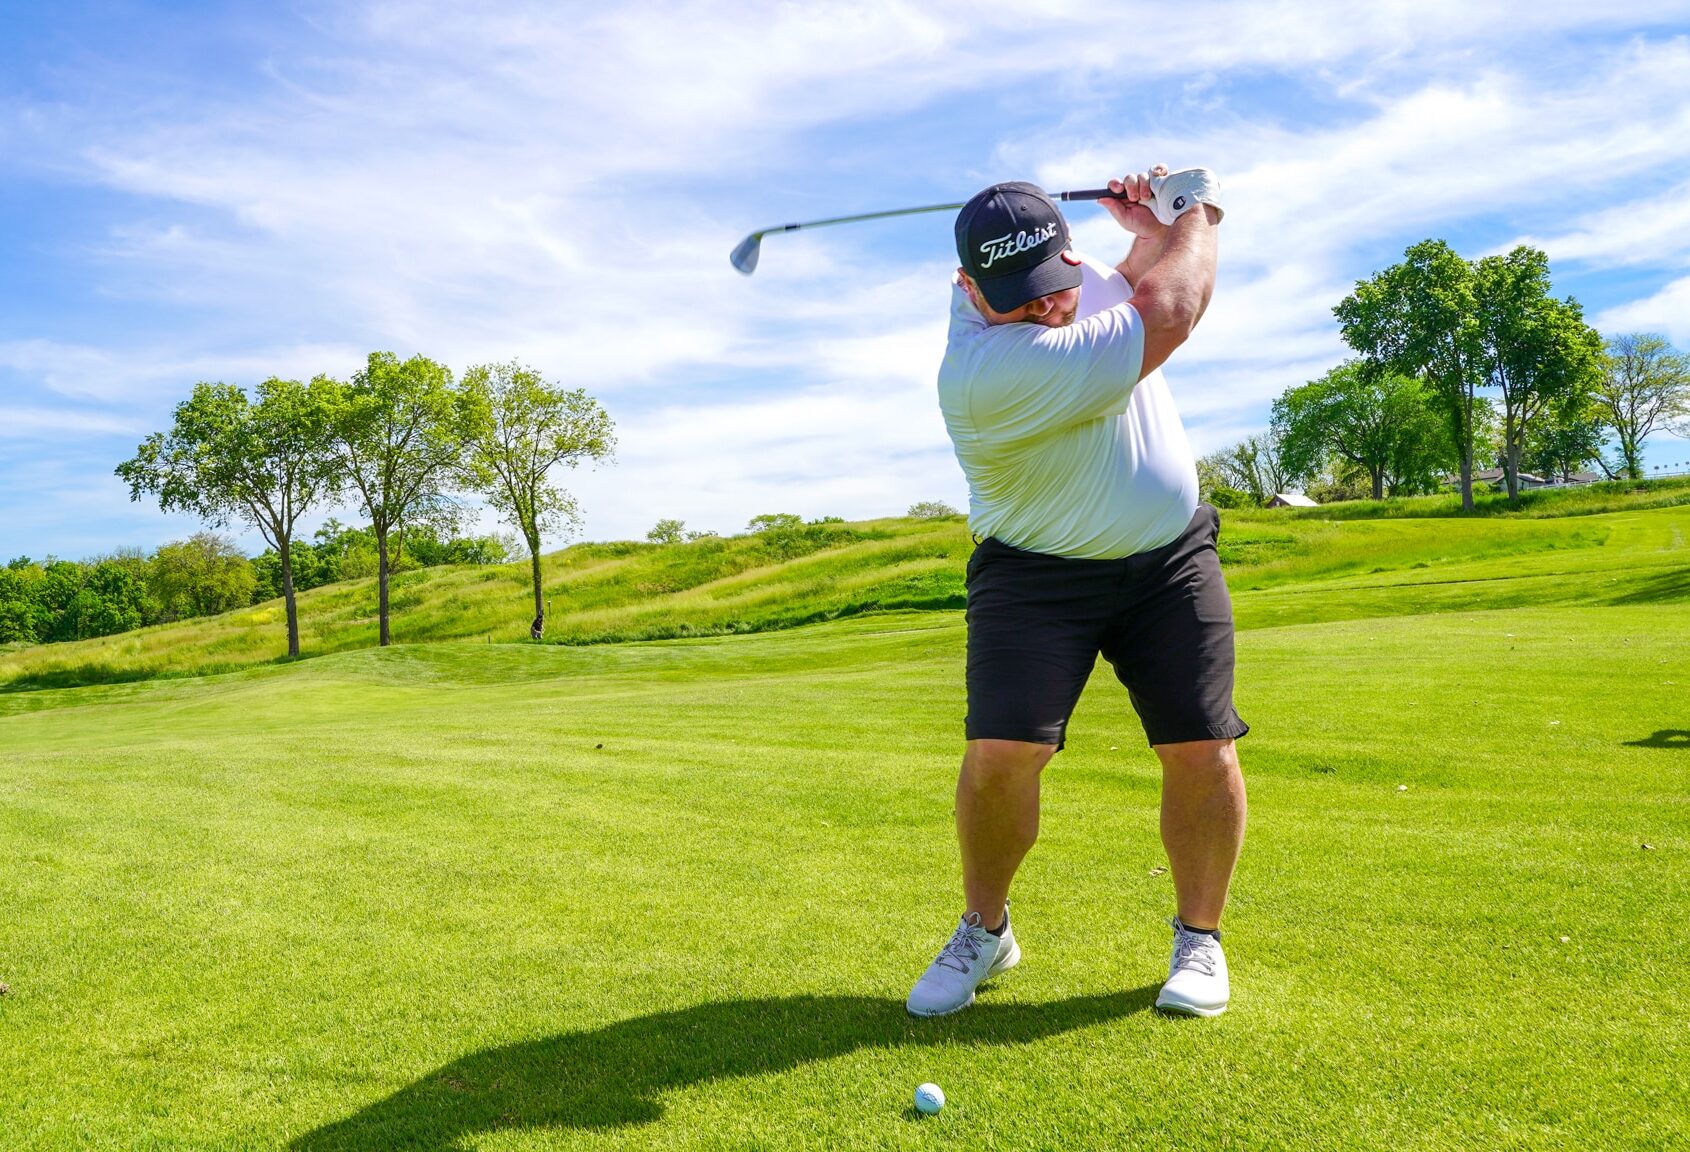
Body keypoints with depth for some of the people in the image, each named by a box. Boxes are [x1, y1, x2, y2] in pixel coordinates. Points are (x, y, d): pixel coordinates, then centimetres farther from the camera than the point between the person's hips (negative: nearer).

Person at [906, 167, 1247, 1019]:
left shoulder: (1072, 271, -2)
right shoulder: (988, 370, -28)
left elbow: (1138, 293, 24)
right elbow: (1169, 315, -22)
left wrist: (1151, 235, 2)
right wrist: (1197, 218, -3)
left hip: (1172, 554, 6)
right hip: (1039, 571, -6)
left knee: (1202, 752, -3)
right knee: (1001, 752, -16)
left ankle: (1200, 936, 18)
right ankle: (984, 931, 12)